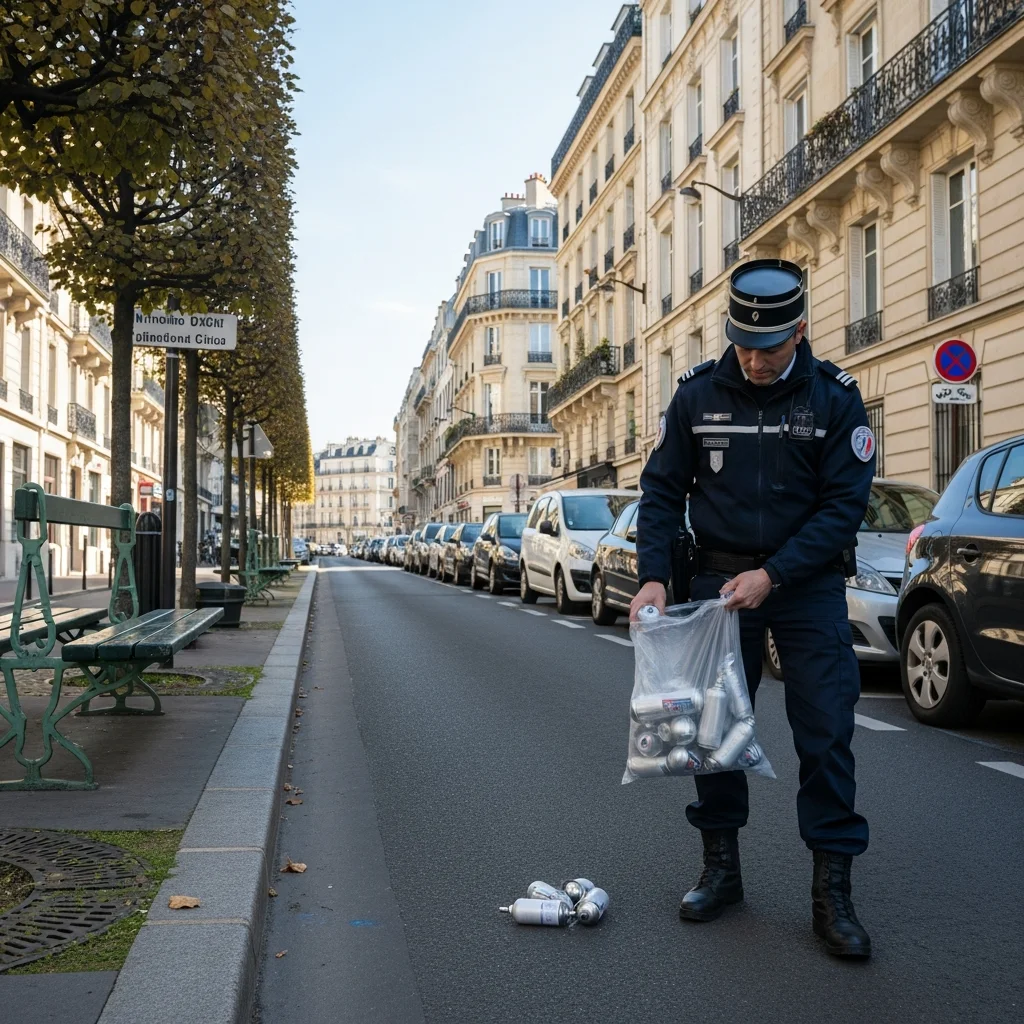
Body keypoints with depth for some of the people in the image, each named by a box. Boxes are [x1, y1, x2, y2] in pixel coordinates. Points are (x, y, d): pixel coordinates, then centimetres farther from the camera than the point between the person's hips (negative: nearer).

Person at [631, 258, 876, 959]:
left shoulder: (834, 397, -6)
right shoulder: (698, 394, -1)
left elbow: (844, 503, -9)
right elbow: (663, 489, 3)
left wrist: (772, 574, -18)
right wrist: (654, 576, -10)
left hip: (807, 581, -2)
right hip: (719, 578, 2)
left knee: (826, 731, -4)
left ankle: (832, 892, 5)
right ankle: (721, 867, 21)